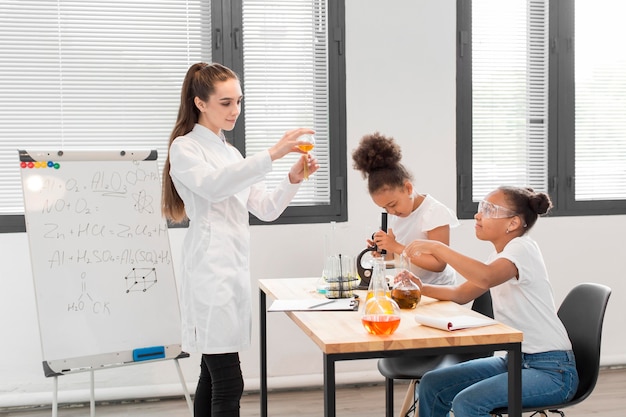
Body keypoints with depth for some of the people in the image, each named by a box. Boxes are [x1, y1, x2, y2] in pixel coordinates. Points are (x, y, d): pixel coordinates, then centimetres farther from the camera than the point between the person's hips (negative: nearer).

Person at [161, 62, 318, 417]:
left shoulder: (231, 153, 22)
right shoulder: (185, 148, -1)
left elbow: (265, 209, 14)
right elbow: (213, 186, -23)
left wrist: (294, 179, -5)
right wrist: (272, 155, -32)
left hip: (235, 268, 8)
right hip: (211, 271, -8)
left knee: (213, 377, 11)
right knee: (229, 385, -11)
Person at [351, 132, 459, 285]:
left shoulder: (434, 212, -14)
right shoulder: (395, 215, 6)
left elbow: (439, 264, -19)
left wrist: (396, 247, -23)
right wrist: (382, 251, -12)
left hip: (437, 290, -6)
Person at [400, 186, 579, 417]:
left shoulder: (522, 248, -16)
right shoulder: (499, 255, 11)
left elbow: (485, 278, -36)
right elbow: (462, 294, 19)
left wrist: (436, 247, -28)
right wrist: (423, 288, 1)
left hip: (552, 371, -9)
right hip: (514, 360, 9)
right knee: (431, 385, 2)